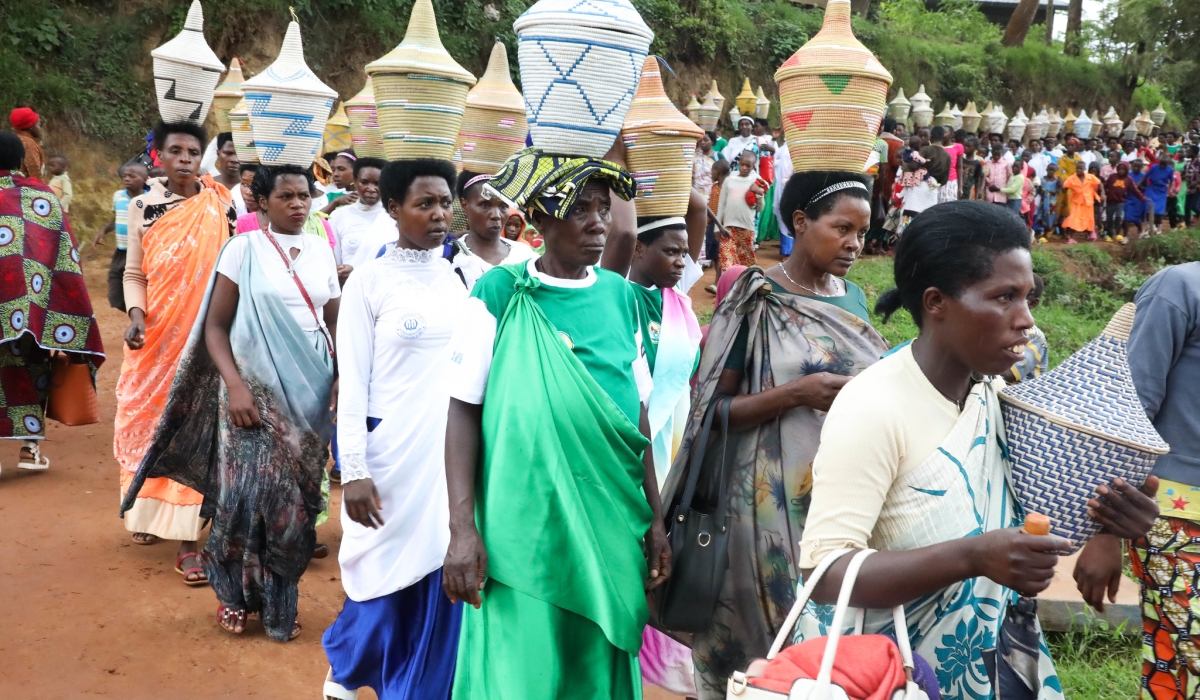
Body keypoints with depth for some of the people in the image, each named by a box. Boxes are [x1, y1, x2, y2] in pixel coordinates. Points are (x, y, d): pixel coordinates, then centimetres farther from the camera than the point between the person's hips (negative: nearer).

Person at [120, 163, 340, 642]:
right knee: (246, 493, -3)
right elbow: (215, 326, -4)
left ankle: (279, 600, 22)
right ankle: (235, 593, 19)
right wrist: (234, 386, -15)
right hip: (254, 388, -3)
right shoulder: (244, 248, -4)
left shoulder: (321, 251, 7)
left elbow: (335, 324, 12)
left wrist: (341, 379, -2)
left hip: (310, 391, 3)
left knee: (296, 498, 6)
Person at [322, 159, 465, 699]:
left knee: (440, 579, 6)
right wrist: (353, 469, -12)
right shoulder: (369, 280, -6)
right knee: (386, 572, 8)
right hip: (392, 451, -4)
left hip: (451, 451, 4)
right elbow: (352, 381, -7)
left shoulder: (460, 277, 7)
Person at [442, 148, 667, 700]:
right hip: (522, 529, -4)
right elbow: (464, 409, -6)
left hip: (612, 529, 4)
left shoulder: (620, 296, 5)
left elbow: (637, 410, 10)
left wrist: (655, 518, 9)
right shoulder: (500, 294, -6)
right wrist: (463, 529, -12)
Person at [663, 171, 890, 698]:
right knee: (777, 635, 2)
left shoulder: (852, 298, 10)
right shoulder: (757, 299, -7)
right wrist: (795, 393, -21)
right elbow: (710, 408, -9)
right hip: (777, 499, -5)